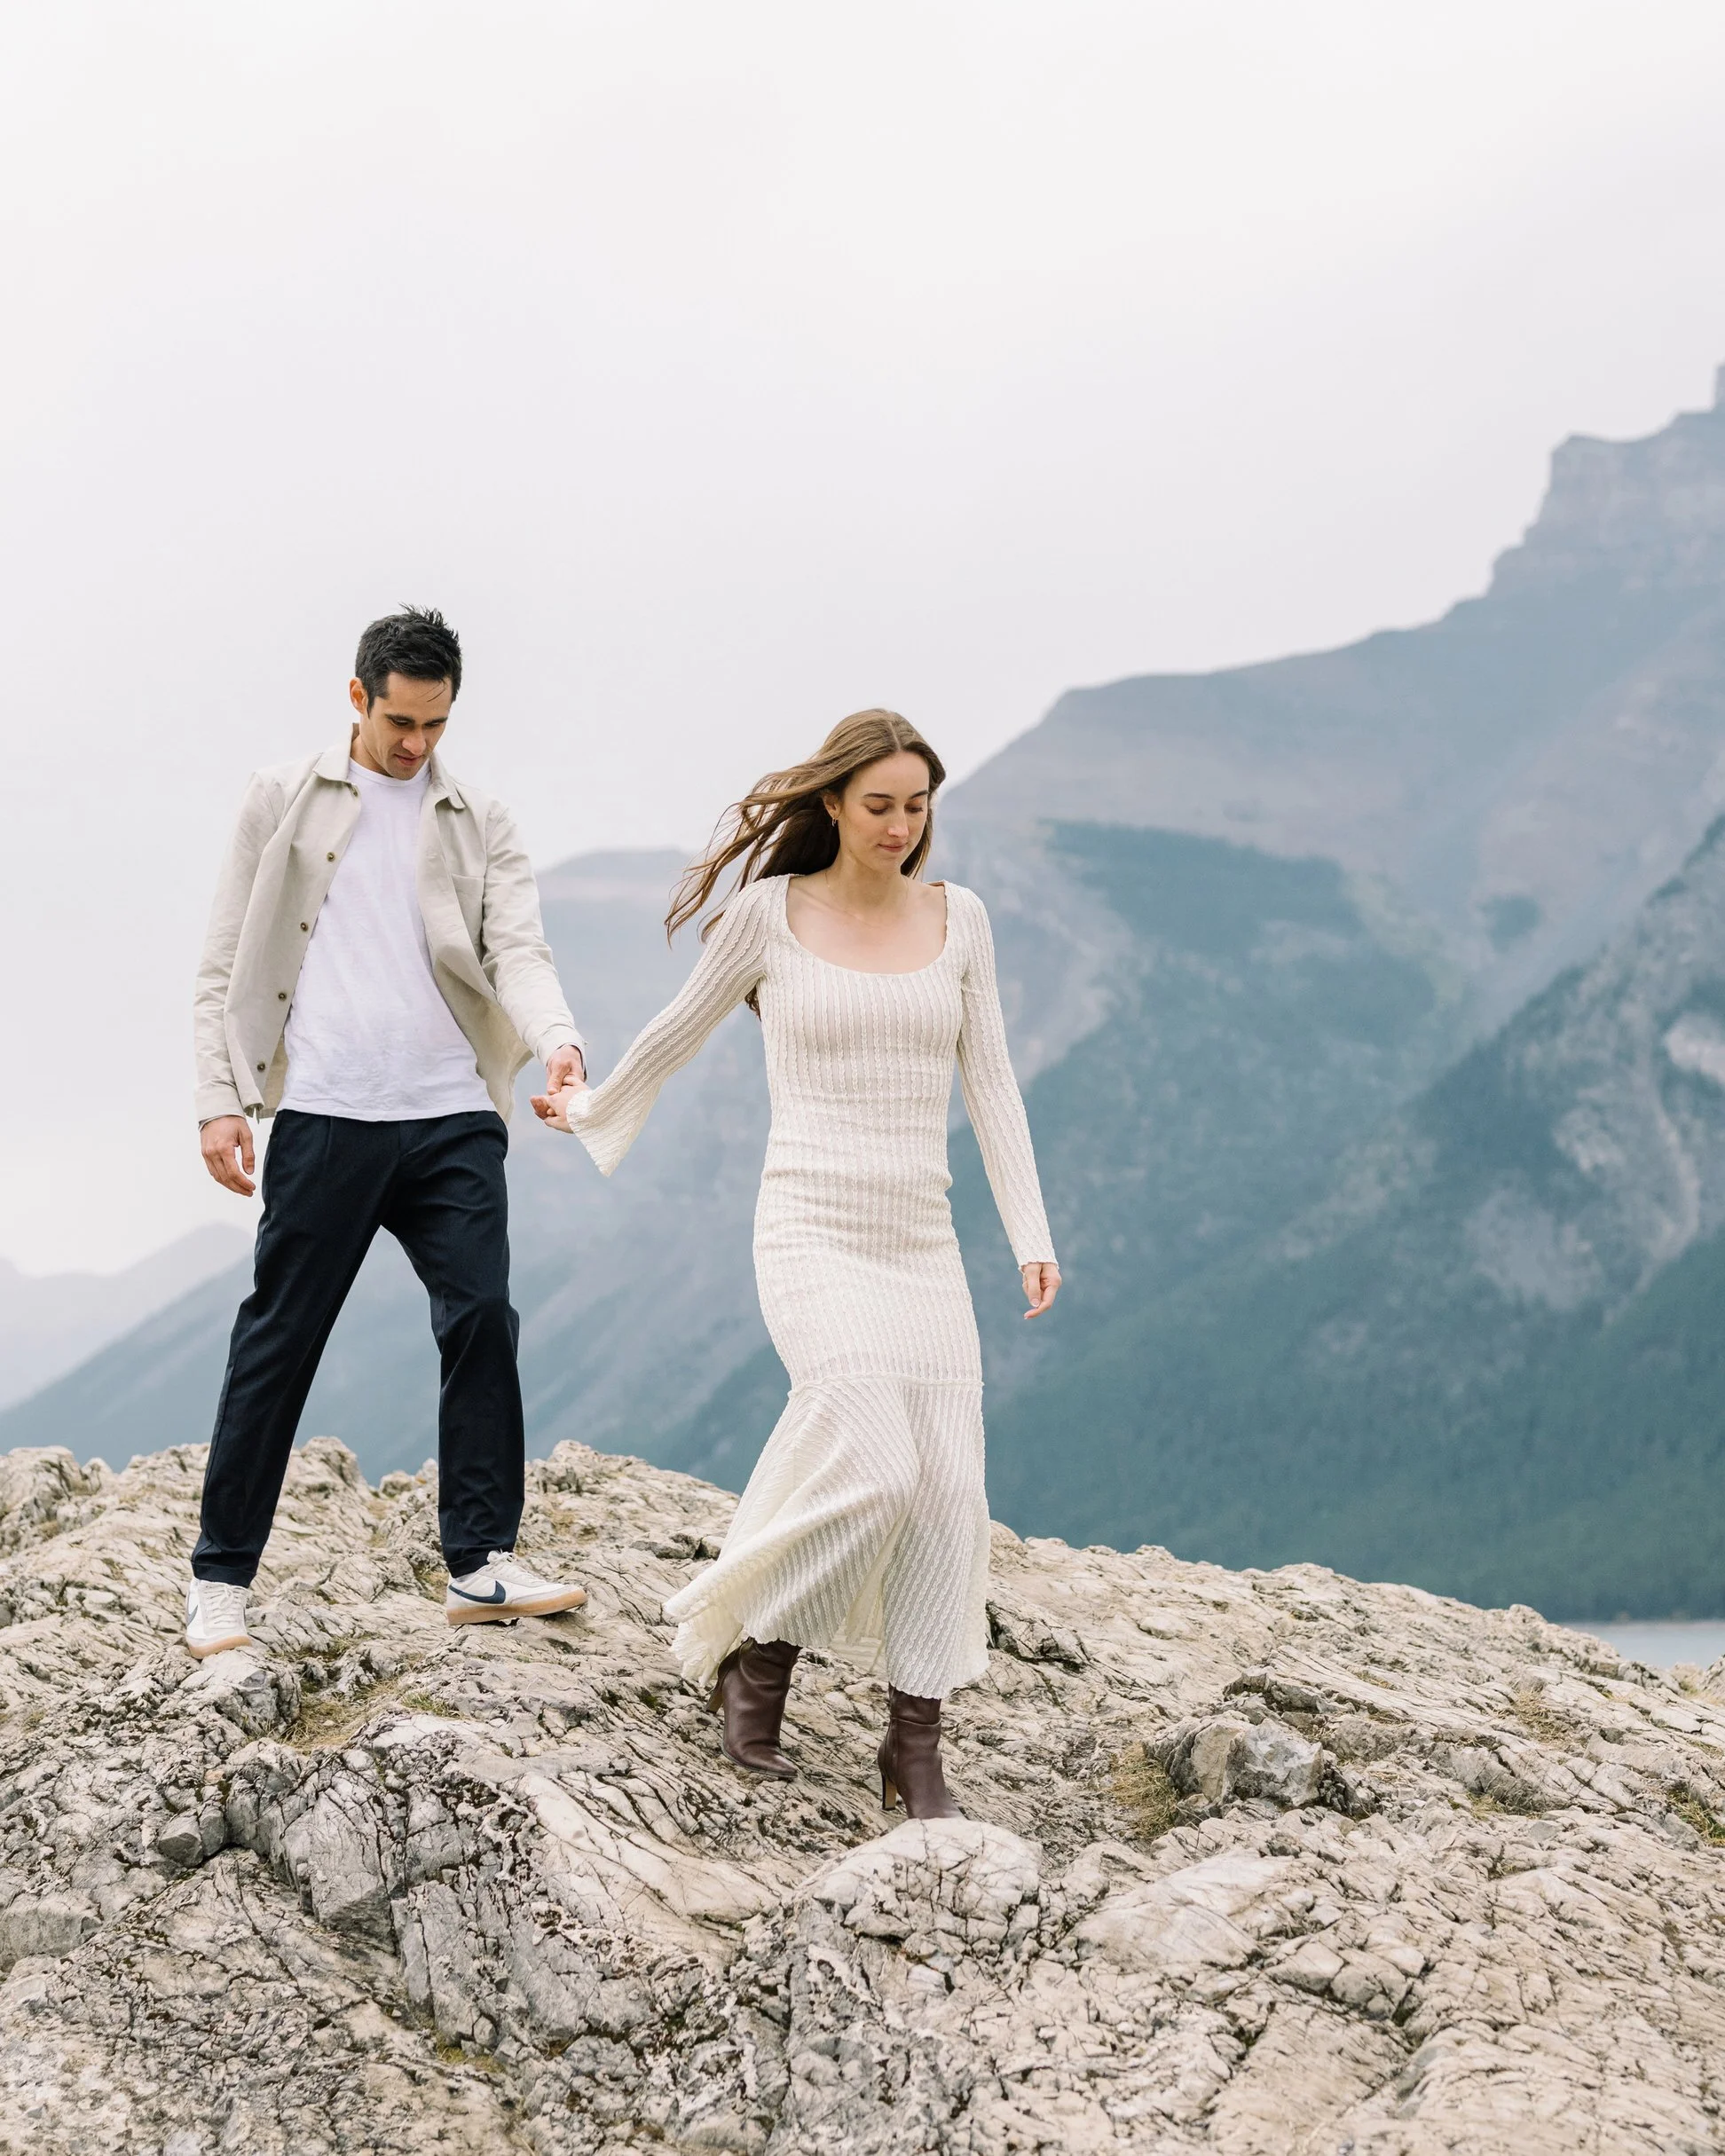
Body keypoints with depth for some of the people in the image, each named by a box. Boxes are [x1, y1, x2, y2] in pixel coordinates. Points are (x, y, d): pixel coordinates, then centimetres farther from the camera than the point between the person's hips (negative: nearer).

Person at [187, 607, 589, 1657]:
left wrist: (557, 1041, -21)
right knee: (279, 1337, 1)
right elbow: (227, 964, 7)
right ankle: (222, 1579, 10)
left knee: (482, 1317, -4)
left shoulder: (482, 823, 13)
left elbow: (519, 950, 0)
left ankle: (482, 1563, 5)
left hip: (454, 1117, 2)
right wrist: (221, 1098, -2)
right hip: (324, 1116, -2)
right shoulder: (285, 800, 8)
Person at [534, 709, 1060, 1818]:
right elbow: (681, 1030, 15)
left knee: (947, 1494, -3)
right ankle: (756, 1654, 3)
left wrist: (1034, 1233, 3)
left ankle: (916, 1747, 8)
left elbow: (990, 1083, 9)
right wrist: (594, 1108, 28)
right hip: (813, 1231, -4)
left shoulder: (957, 918, 8)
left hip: (924, 1244, 4)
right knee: (874, 1469, -21)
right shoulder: (770, 912, -1)